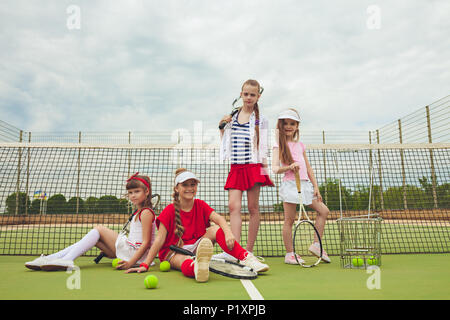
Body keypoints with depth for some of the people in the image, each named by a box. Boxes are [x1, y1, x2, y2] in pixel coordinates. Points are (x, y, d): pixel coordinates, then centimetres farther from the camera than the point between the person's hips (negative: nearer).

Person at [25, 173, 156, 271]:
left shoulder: (146, 212, -10)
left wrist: (131, 262, -24)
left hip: (135, 253, -9)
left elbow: (146, 242, -17)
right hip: (128, 251, 9)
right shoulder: (137, 212, 19)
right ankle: (49, 259, -6)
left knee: (99, 229, -9)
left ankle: (67, 260, -18)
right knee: (94, 238, 1)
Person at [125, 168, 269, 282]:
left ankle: (246, 258, -33)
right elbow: (159, 240, -9)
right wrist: (145, 264, -17)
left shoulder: (200, 205, 3)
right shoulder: (169, 211, -6)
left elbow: (219, 219, -15)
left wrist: (228, 233, -37)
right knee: (185, 264, -40)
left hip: (196, 247, 4)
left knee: (216, 229, -21)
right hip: (173, 252, -4)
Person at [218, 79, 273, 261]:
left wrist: (264, 167, -2)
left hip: (253, 166, -3)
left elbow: (263, 146, 4)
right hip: (236, 167, 3)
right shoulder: (232, 116, 12)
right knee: (233, 206, -10)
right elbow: (225, 142, 21)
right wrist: (222, 128, 4)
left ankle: (249, 251, 9)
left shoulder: (260, 120, 4)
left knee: (253, 208, 1)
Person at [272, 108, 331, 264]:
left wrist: (315, 186, 11)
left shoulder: (300, 145, 16)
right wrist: (289, 167, -30)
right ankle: (289, 254, 10)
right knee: (289, 220, -2)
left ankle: (316, 245, 17)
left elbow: (308, 168, 18)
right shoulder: (279, 145, -1)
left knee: (323, 210, 8)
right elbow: (275, 169, -12)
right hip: (290, 184, -6)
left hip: (305, 183, 7)